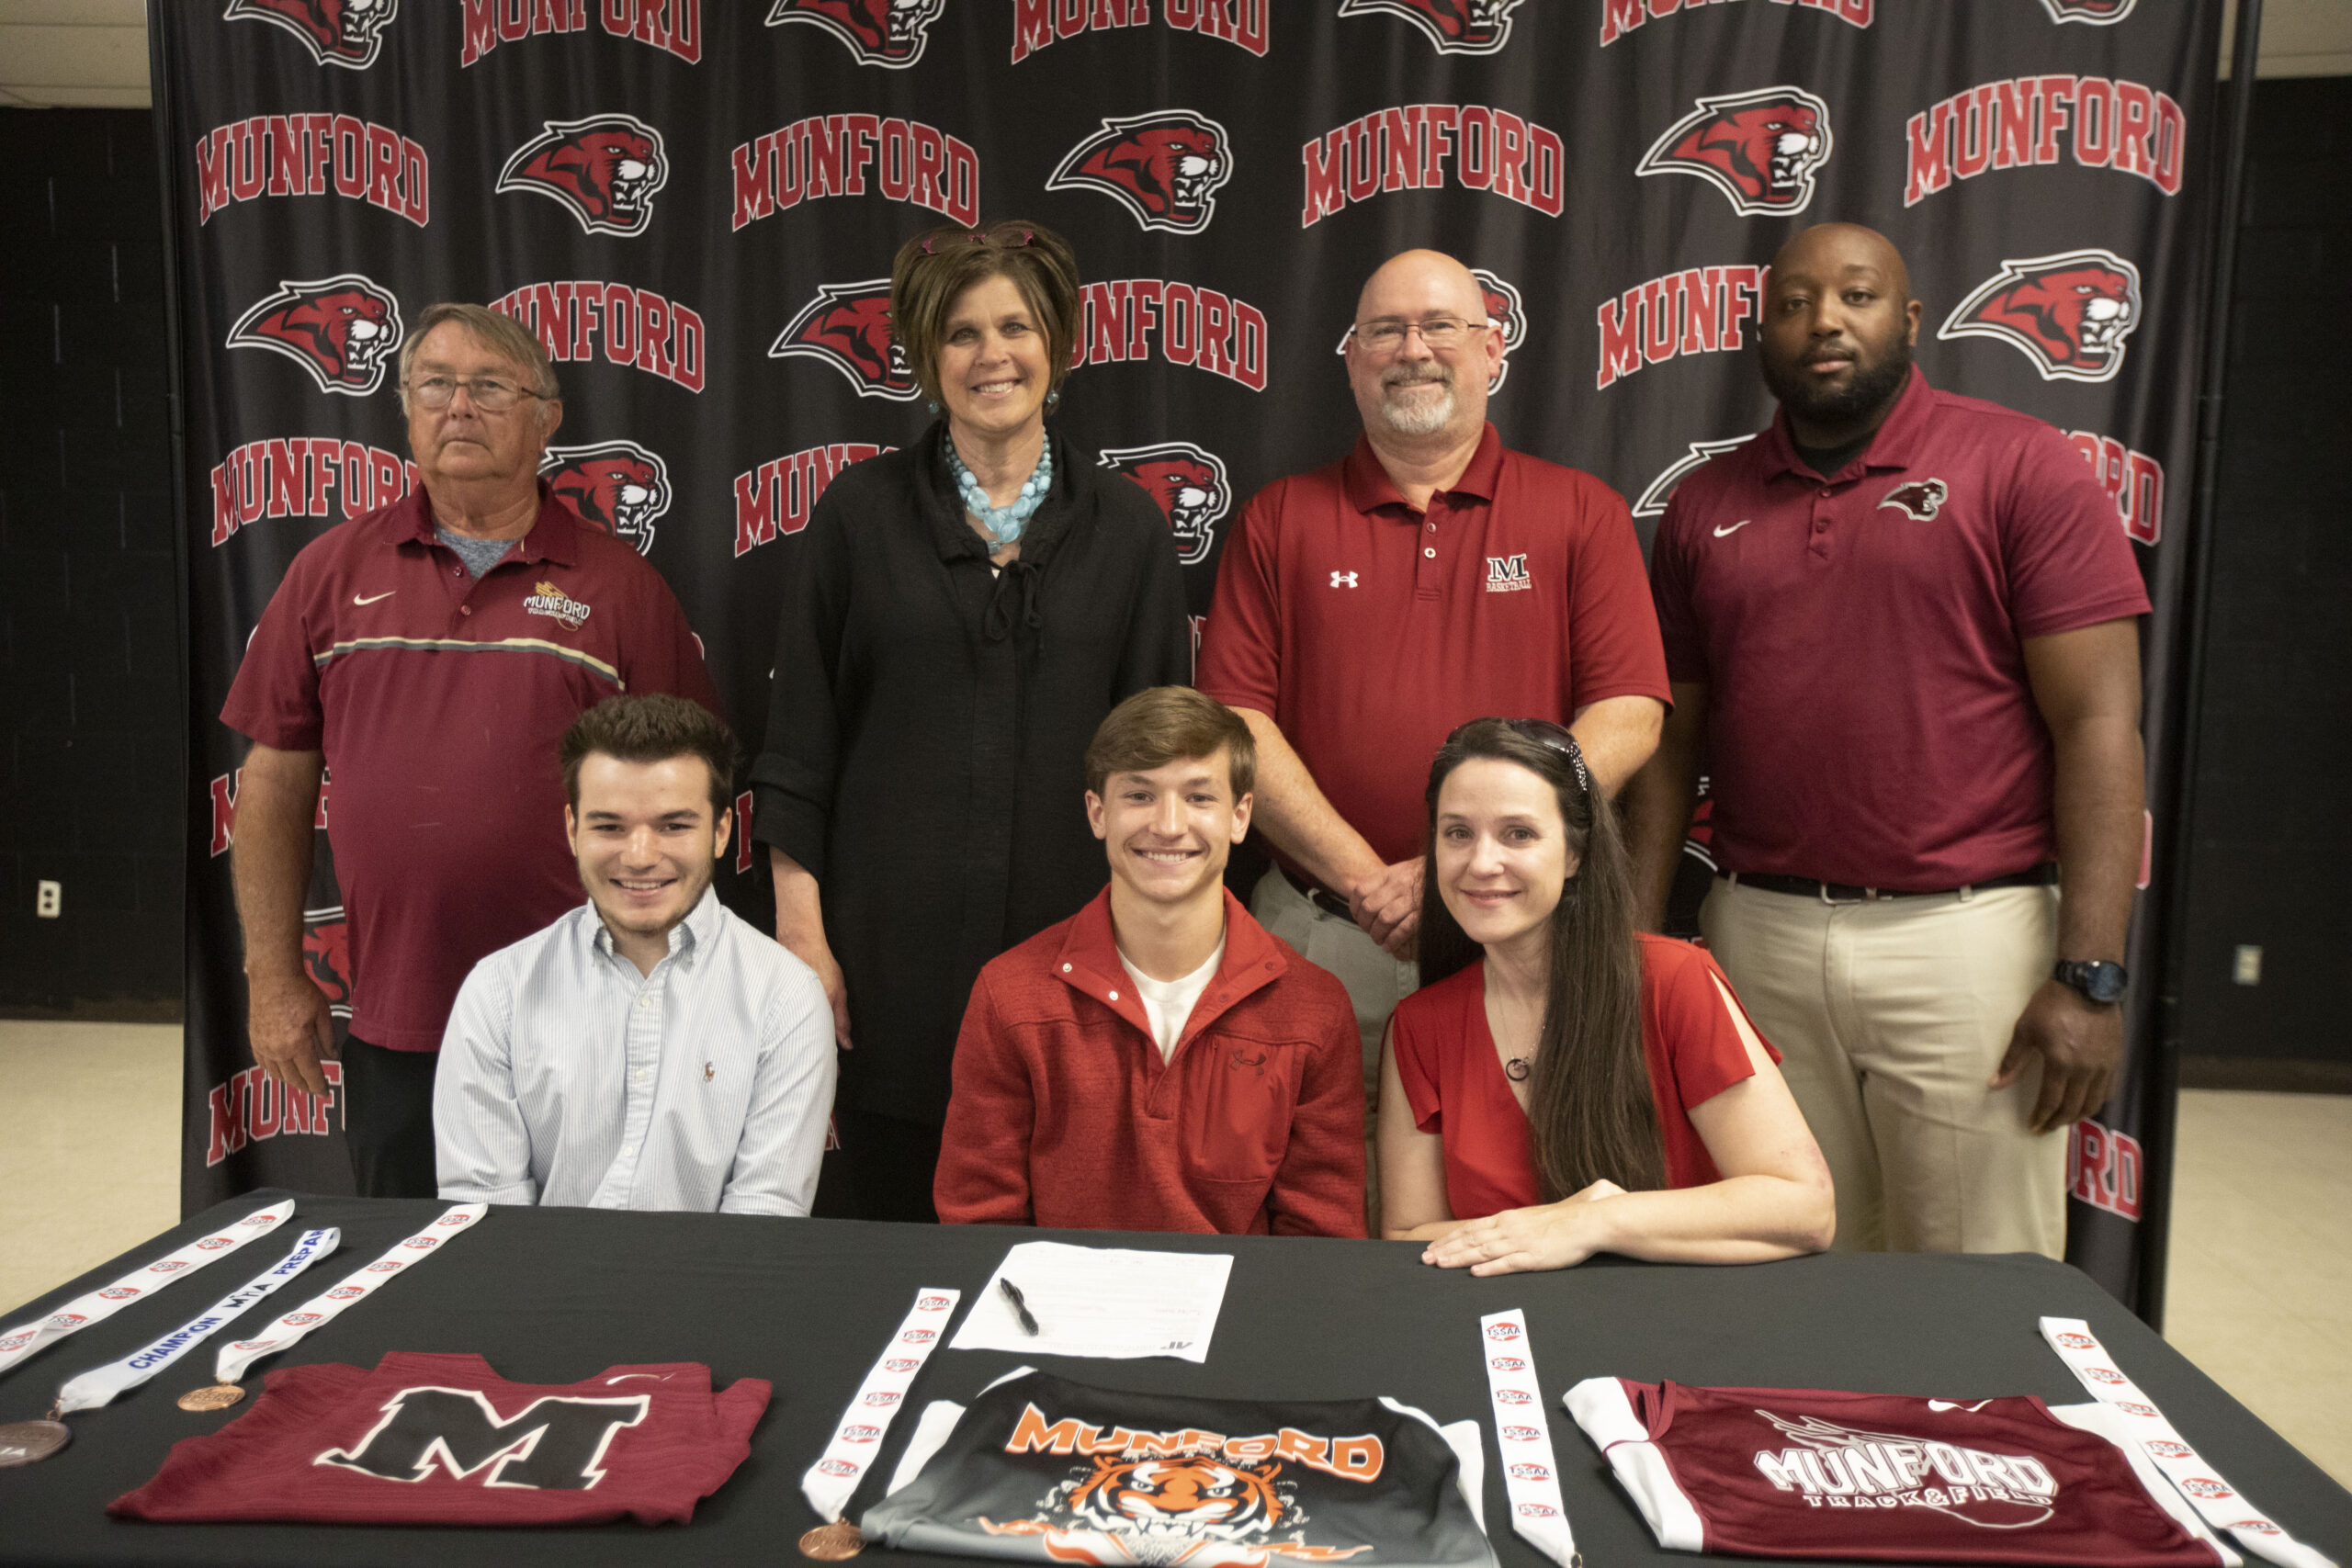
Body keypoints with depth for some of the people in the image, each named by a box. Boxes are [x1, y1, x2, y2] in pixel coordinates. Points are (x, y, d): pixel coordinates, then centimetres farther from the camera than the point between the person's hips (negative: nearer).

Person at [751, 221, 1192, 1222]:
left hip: (1069, 933, 1)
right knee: (896, 1219, 7)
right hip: (892, 943, 0)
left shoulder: (1125, 527, 6)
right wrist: (799, 926, -3)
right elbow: (797, 738, 3)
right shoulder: (859, 512, 4)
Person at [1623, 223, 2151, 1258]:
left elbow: (2098, 722, -6)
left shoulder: (2021, 466, 0)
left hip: (1966, 934, -3)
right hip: (1757, 939, 3)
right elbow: (1673, 739, 11)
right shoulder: (1705, 505, 11)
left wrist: (2090, 975, -11)